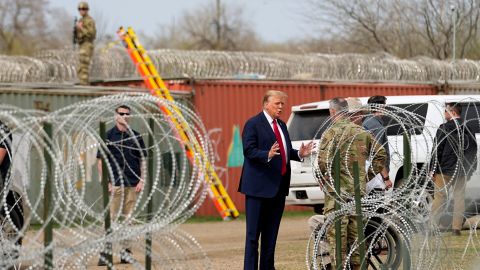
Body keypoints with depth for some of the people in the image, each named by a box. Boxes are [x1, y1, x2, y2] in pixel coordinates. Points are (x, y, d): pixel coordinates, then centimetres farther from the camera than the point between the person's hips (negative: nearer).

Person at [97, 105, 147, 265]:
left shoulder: (136, 137, 10)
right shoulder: (108, 136, 1)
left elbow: (142, 160, 13)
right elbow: (100, 160, 0)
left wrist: (142, 180, 4)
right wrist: (105, 182, -8)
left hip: (133, 184, 3)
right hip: (115, 184, -3)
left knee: (128, 219, 6)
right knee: (111, 218, -7)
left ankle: (126, 252, 12)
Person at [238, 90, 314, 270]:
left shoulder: (282, 125, 17)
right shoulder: (253, 124, -7)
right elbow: (249, 151, -16)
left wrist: (299, 154, 1)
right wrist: (268, 155, -32)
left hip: (279, 186, 8)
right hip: (259, 186, -8)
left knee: (271, 233, 12)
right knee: (253, 233, -5)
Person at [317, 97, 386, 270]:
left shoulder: (331, 133, -10)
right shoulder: (362, 132, 9)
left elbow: (323, 162, -19)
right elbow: (380, 154, 11)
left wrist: (323, 181, -2)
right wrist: (368, 175, 16)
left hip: (337, 192, -6)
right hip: (359, 191, 6)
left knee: (336, 237, -4)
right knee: (355, 235, 14)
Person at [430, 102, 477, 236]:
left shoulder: (444, 128, -10)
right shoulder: (468, 129, 7)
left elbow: (438, 151, -11)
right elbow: (473, 151, 13)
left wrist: (434, 170, -7)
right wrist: (470, 170, 19)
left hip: (444, 170, -4)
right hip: (462, 172, 4)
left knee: (439, 197, 1)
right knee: (459, 197, 8)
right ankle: (457, 227, 7)